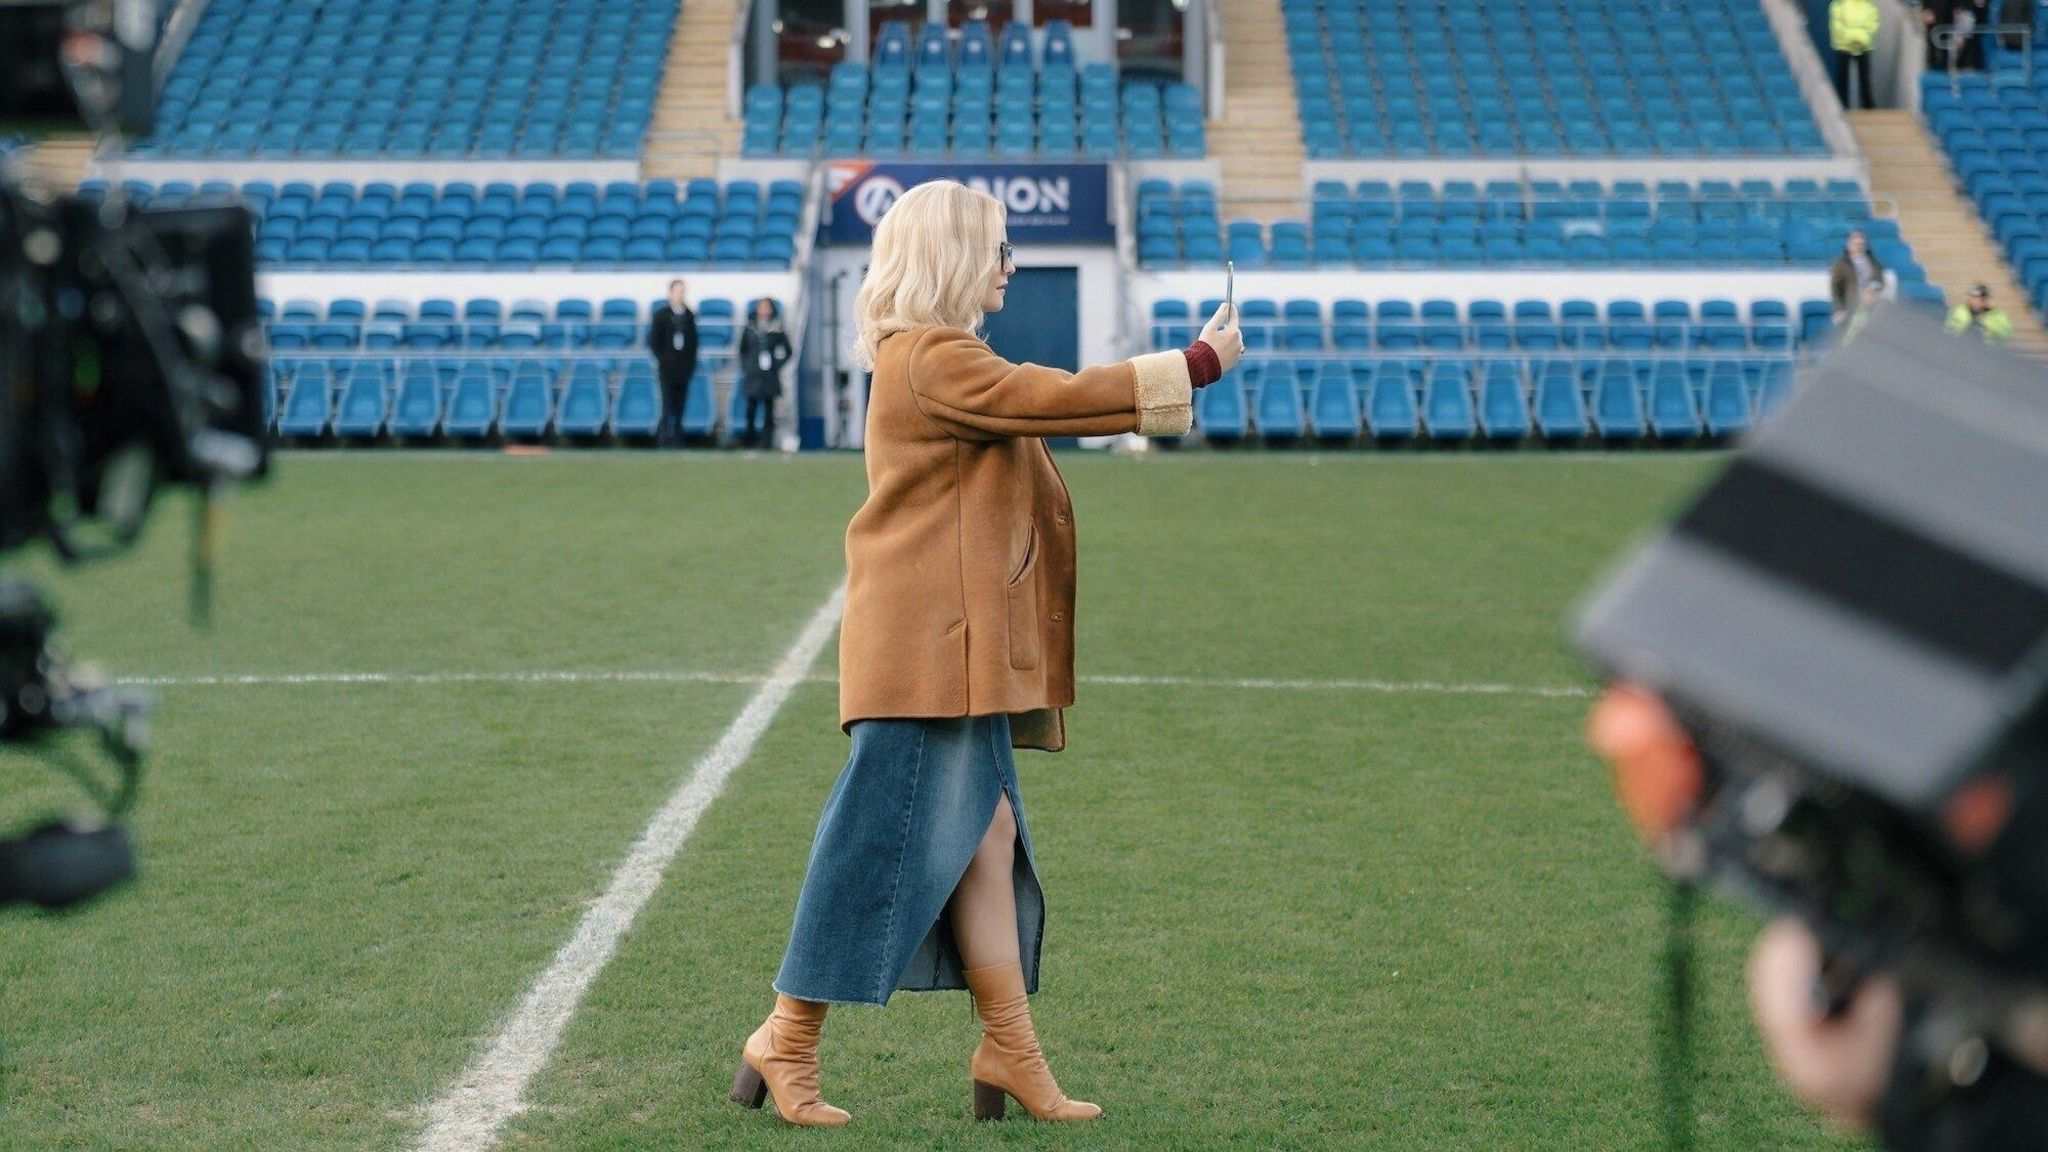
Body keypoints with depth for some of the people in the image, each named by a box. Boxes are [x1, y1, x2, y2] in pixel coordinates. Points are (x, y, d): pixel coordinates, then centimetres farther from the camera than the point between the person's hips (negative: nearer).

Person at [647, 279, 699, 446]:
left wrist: (692, 362, 4)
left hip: (685, 368, 3)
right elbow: (653, 341, 1)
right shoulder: (661, 315, 1)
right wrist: (661, 359, -6)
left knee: (680, 405, 1)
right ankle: (666, 438, -5)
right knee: (668, 404, -7)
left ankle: (676, 438, 5)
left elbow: (693, 341, 12)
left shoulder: (689, 316, 8)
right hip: (667, 368, -3)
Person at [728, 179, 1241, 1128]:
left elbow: (1037, 410, 23)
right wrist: (1196, 367, -12)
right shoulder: (930, 358, -13)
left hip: (958, 648, 10)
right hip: (926, 648, -10)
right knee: (886, 844, -5)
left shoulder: (940, 358, 20)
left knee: (988, 837, 9)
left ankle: (1011, 1055, 12)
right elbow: (1056, 399, -18)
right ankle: (786, 1043, 4)